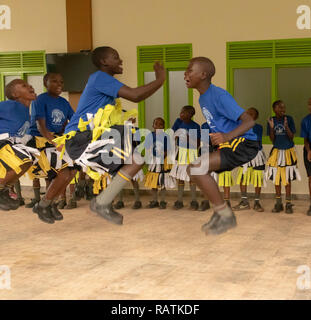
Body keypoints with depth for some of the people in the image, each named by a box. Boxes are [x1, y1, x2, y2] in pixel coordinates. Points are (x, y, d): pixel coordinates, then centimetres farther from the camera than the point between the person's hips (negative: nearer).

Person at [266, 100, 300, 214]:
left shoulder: (289, 119, -6)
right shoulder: (271, 121, -1)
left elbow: (291, 137, -7)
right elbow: (272, 140, -2)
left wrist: (286, 126, -23)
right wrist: (272, 128, -18)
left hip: (288, 151, -2)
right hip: (276, 151, 2)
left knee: (287, 178, -1)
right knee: (276, 178, 6)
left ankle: (288, 204, 5)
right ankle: (278, 204, 15)